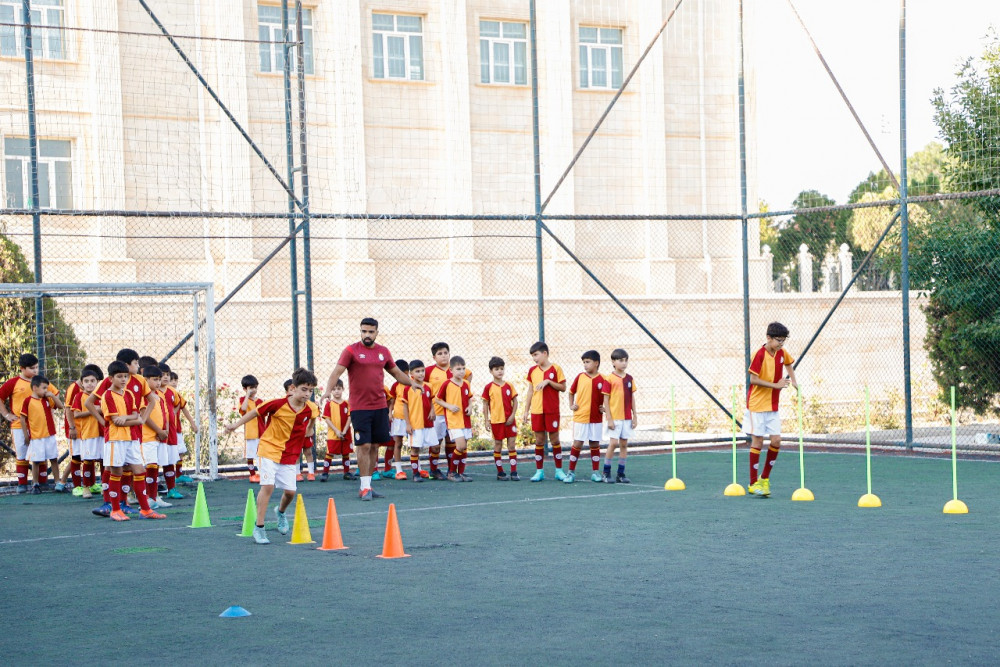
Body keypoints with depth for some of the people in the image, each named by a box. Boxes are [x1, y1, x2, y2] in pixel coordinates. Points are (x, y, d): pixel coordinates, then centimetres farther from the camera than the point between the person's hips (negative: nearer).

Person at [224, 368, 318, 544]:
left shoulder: (311, 408, -7)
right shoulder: (278, 404, -18)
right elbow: (255, 412, -4)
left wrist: (310, 429, 19)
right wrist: (236, 425, 1)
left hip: (290, 455, 4)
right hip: (270, 449, -4)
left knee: (290, 491, 0)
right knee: (268, 486, -16)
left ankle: (280, 512, 37)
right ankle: (259, 528, -6)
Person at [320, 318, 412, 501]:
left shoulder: (384, 352, 11)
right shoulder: (351, 351, -3)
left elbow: (396, 373, 25)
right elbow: (337, 371, -12)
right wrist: (328, 390, -27)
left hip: (380, 406, 5)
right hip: (360, 408, -5)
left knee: (374, 446, 6)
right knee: (364, 446, -9)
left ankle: (366, 486, 15)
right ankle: (365, 487, -3)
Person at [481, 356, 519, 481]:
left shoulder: (509, 386, 3)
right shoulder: (489, 387, -2)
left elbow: (515, 401, 6)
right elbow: (485, 404, 2)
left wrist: (512, 416, -6)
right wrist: (487, 420, -2)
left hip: (510, 420, 2)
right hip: (496, 420, -1)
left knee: (512, 445, 0)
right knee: (497, 445, 4)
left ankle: (514, 472, 3)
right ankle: (500, 473, 12)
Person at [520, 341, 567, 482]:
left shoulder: (555, 369, -3)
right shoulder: (532, 370, 8)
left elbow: (563, 387, -4)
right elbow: (530, 391, 12)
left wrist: (548, 381, -17)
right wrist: (526, 411, 10)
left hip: (552, 411, -3)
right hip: (536, 411, 3)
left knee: (554, 439, 2)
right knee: (539, 440, 4)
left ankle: (559, 470, 10)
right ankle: (539, 471, 10)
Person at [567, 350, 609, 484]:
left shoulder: (602, 380, -4)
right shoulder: (580, 377, 2)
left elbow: (605, 396, -12)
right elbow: (571, 392, 14)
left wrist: (605, 408, -25)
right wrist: (571, 405, 4)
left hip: (596, 418, 0)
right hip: (580, 417, 0)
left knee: (595, 444, 7)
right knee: (577, 444, 1)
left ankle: (595, 473, 15)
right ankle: (571, 472, 8)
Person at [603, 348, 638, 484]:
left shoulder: (630, 379, 8)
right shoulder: (609, 378, -6)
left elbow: (632, 399, 13)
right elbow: (606, 400, -7)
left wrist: (635, 416, 9)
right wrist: (609, 419, -11)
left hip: (627, 418, 5)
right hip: (614, 417, -5)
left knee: (624, 444, 6)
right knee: (613, 443, -8)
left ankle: (621, 474, 11)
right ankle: (606, 473, 3)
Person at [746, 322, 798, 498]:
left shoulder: (782, 353, 4)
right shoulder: (760, 354, -16)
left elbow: (788, 364, 27)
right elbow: (753, 379, -19)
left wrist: (793, 382, 14)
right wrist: (776, 385, -22)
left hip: (773, 405, 6)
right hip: (757, 404, -6)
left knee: (776, 441, -1)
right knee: (757, 442, -3)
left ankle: (764, 478, 17)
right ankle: (753, 484, 4)